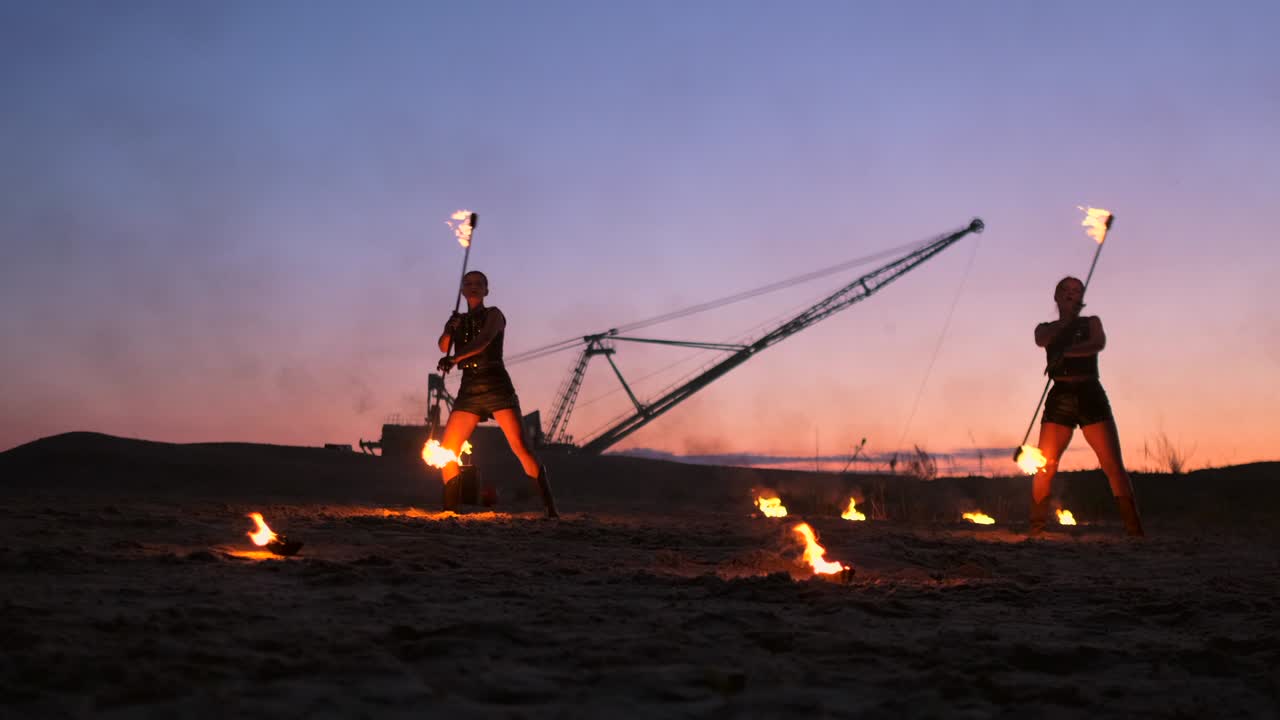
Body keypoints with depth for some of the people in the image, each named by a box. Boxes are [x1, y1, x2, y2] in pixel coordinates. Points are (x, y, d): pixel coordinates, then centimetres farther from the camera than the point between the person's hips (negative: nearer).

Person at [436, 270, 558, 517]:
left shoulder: (493, 315, 3)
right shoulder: (459, 320, 18)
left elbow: (484, 341, -16)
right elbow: (443, 346, 4)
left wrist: (453, 358, -32)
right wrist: (449, 330, -19)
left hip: (496, 386, -5)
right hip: (469, 390, 5)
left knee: (520, 446, -17)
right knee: (447, 450, -4)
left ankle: (551, 508, -20)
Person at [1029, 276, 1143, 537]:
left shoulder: (1091, 322, 17)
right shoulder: (1046, 328, 20)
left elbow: (1098, 343, -6)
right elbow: (1042, 340, -5)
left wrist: (1065, 353, -20)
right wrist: (1068, 316, -1)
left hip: (1091, 395, -1)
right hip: (1060, 398, 1)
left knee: (1114, 465, -10)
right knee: (1043, 466, -9)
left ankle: (1135, 529, -13)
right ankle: (1036, 529, -5)